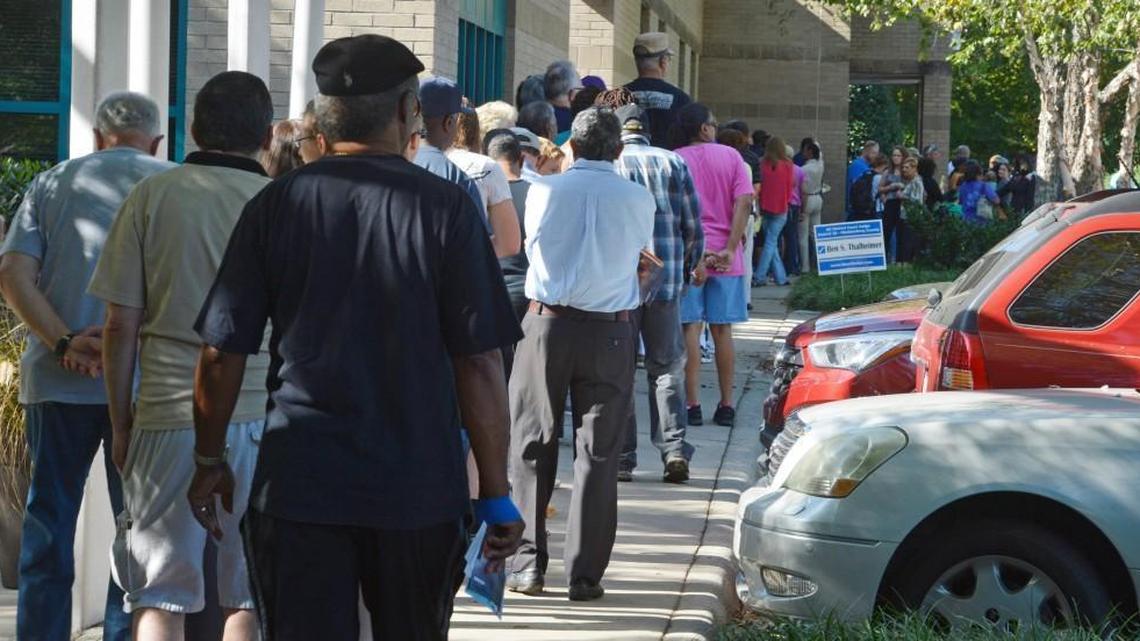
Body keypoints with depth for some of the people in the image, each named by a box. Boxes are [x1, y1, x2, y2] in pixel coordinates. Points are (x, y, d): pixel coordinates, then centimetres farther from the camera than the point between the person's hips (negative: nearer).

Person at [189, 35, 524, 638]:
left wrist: (209, 460, 16)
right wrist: (496, 494, -1)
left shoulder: (276, 205, 0)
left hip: (295, 488, 1)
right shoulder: (445, 208, -5)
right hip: (417, 491, 0)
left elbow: (220, 355, 2)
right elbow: (479, 364, -8)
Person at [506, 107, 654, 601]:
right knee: (597, 454, 4)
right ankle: (585, 574, 3)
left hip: (546, 324, 0)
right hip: (609, 333, 0)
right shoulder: (638, 200, -2)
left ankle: (527, 564, 9)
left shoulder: (544, 192, -2)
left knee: (532, 447, 10)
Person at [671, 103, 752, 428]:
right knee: (722, 330, 8)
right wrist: (730, 249, -9)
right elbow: (744, 201, -6)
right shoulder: (730, 156, 4)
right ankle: (726, 406, 9)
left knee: (690, 328, 0)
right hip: (725, 254, 1)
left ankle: (693, 405, -4)